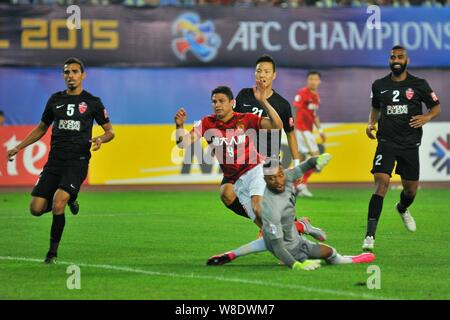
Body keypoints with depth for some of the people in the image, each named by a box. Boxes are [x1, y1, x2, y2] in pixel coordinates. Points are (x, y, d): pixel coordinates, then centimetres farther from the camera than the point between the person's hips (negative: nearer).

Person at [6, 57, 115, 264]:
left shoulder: (92, 102, 3)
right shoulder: (55, 99, 12)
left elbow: (110, 131, 9)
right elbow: (42, 128, 22)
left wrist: (100, 139, -15)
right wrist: (18, 147, 15)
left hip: (77, 161, -4)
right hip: (55, 161, 4)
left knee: (58, 202, -23)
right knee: (36, 208, -5)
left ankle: (53, 252, -7)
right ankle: (68, 199, 26)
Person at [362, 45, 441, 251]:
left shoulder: (419, 85, 1)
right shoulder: (379, 85, 6)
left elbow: (436, 108, 7)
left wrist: (427, 117, -14)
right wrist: (371, 123, 3)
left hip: (410, 143, 1)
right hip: (387, 142, -1)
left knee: (411, 188, 11)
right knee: (381, 183, -18)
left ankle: (402, 209, 50)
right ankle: (370, 235, -20)